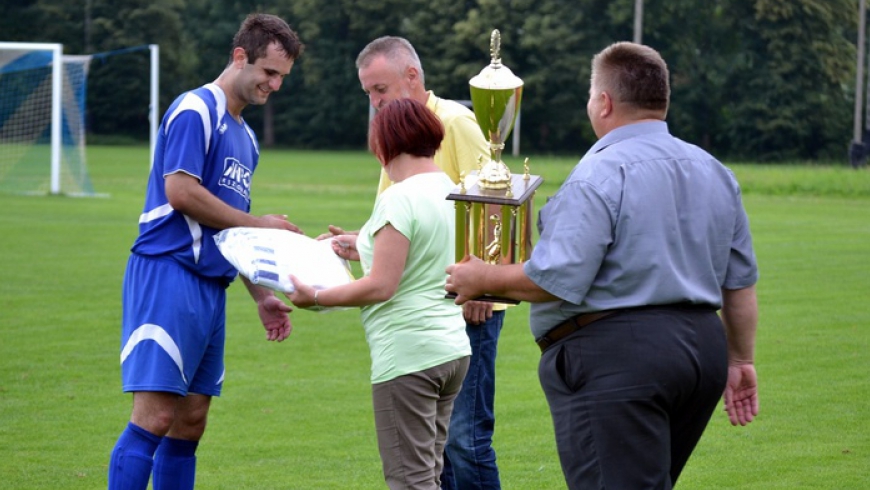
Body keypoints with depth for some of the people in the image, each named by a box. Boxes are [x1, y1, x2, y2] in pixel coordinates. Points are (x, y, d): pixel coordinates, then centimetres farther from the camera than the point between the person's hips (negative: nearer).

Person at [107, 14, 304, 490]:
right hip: (168, 276, -9)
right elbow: (180, 192, -16)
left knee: (190, 422, 7)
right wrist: (258, 223, -6)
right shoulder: (195, 110, -7)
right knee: (155, 416, -15)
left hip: (210, 286, 9)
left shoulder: (245, 137, 21)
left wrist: (261, 296, 19)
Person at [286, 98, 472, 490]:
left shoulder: (399, 199, -16)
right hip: (452, 350, 9)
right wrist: (366, 250, 26)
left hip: (408, 355, -9)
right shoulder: (449, 190, 9)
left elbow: (381, 286, -19)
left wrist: (314, 297, -10)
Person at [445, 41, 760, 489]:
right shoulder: (713, 172, 14)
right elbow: (740, 281, 17)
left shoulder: (600, 174, -12)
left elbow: (557, 279, -18)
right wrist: (740, 360, 25)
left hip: (614, 357, -9)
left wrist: (484, 279, -3)